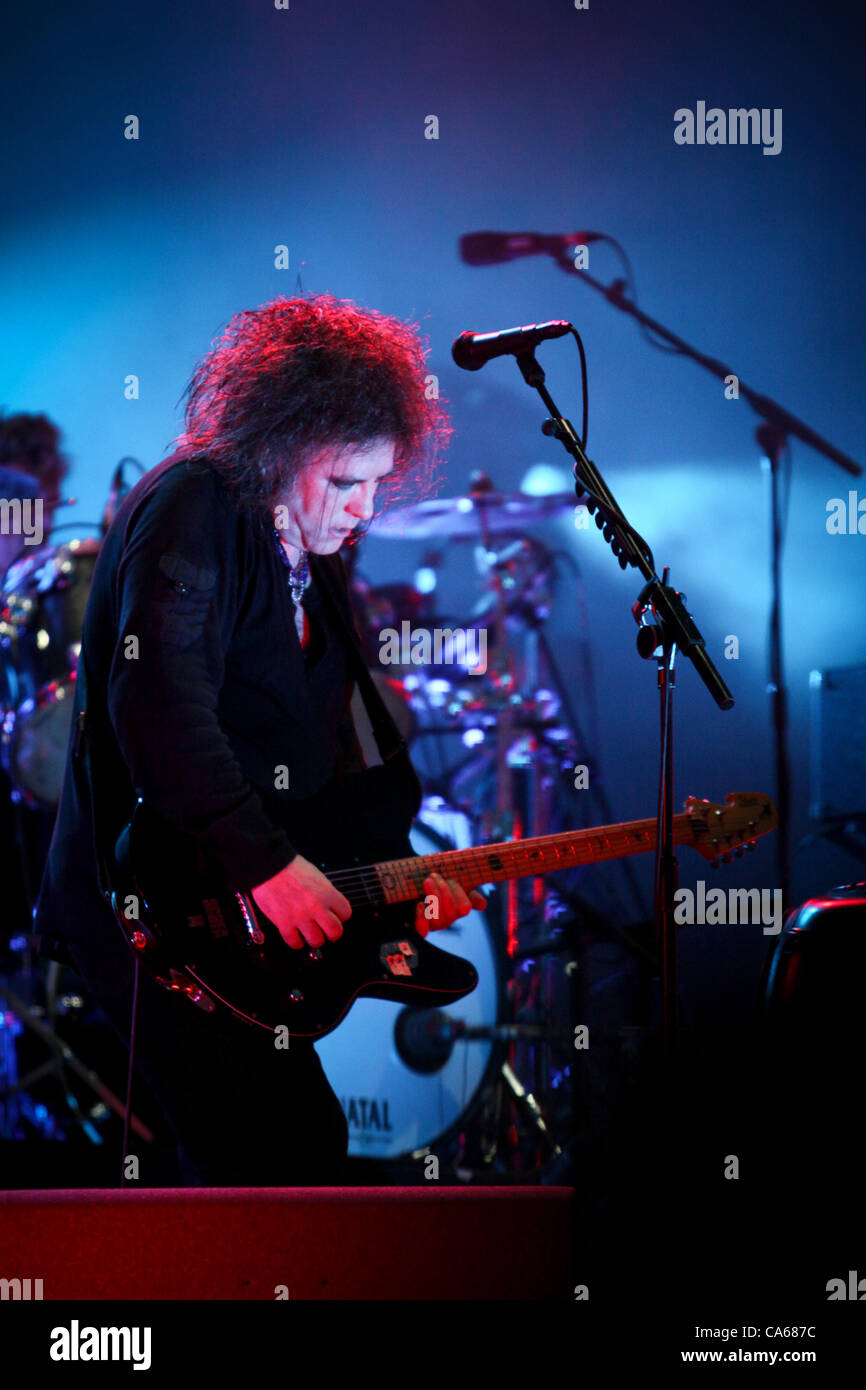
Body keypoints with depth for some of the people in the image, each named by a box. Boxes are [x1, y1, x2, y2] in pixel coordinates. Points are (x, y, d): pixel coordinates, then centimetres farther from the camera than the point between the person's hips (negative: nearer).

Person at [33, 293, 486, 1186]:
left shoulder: (313, 558, 16)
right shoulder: (192, 508, -13)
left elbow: (327, 748, 21)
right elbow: (159, 704, -26)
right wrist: (264, 861, -28)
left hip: (239, 907, 10)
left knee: (237, 1164, 14)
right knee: (296, 1147, -16)